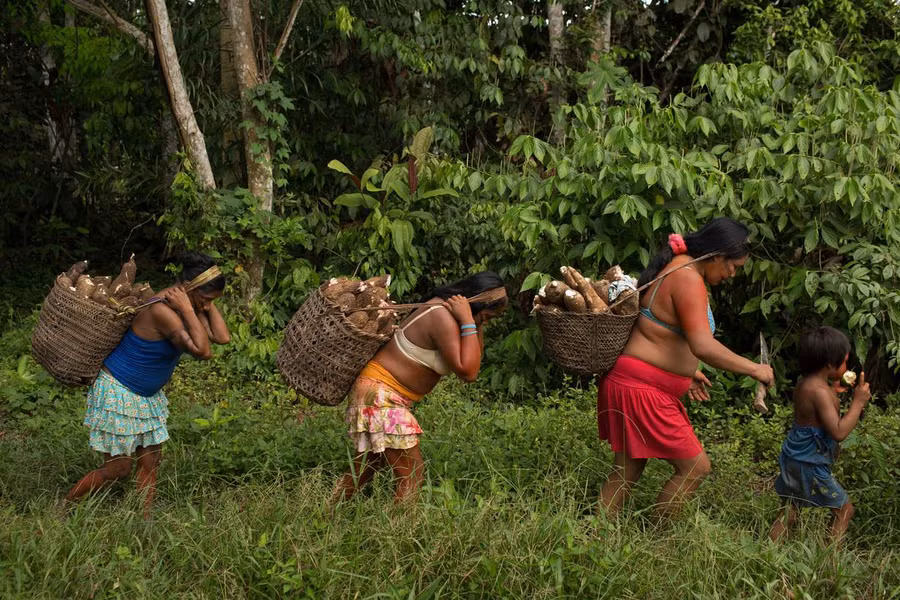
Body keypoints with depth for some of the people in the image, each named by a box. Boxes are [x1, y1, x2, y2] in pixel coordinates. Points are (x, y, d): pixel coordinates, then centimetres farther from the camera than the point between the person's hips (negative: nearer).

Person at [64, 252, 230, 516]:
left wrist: (207, 305, -11)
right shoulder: (161, 311, -31)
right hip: (118, 393, -9)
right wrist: (188, 310, -33)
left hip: (147, 396, 9)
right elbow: (202, 351, -37)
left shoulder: (185, 307, -2)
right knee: (118, 469, 1)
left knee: (149, 465, 8)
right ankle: (63, 506, 20)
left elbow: (222, 337, -7)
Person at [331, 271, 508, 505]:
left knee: (364, 470, 19)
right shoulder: (443, 318, -21)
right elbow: (467, 372, -27)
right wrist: (468, 321, -24)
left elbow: (472, 364, 11)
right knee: (412, 474, -10)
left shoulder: (442, 308, 9)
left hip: (378, 393, 11)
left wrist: (478, 327, -1)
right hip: (380, 395, -11)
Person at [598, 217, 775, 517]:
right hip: (641, 390, -11)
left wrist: (687, 371, 26)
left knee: (627, 471, 14)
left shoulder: (678, 268, 14)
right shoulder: (688, 279, -18)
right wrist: (753, 369, -20)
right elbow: (703, 346, -29)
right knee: (695, 467, -2)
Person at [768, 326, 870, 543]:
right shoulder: (820, 392, -24)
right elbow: (838, 432, -28)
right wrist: (858, 402, -20)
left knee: (788, 511, 18)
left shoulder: (804, 382, 5)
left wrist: (834, 392, 13)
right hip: (810, 466, -9)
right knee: (844, 510, 5)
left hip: (795, 460, 9)